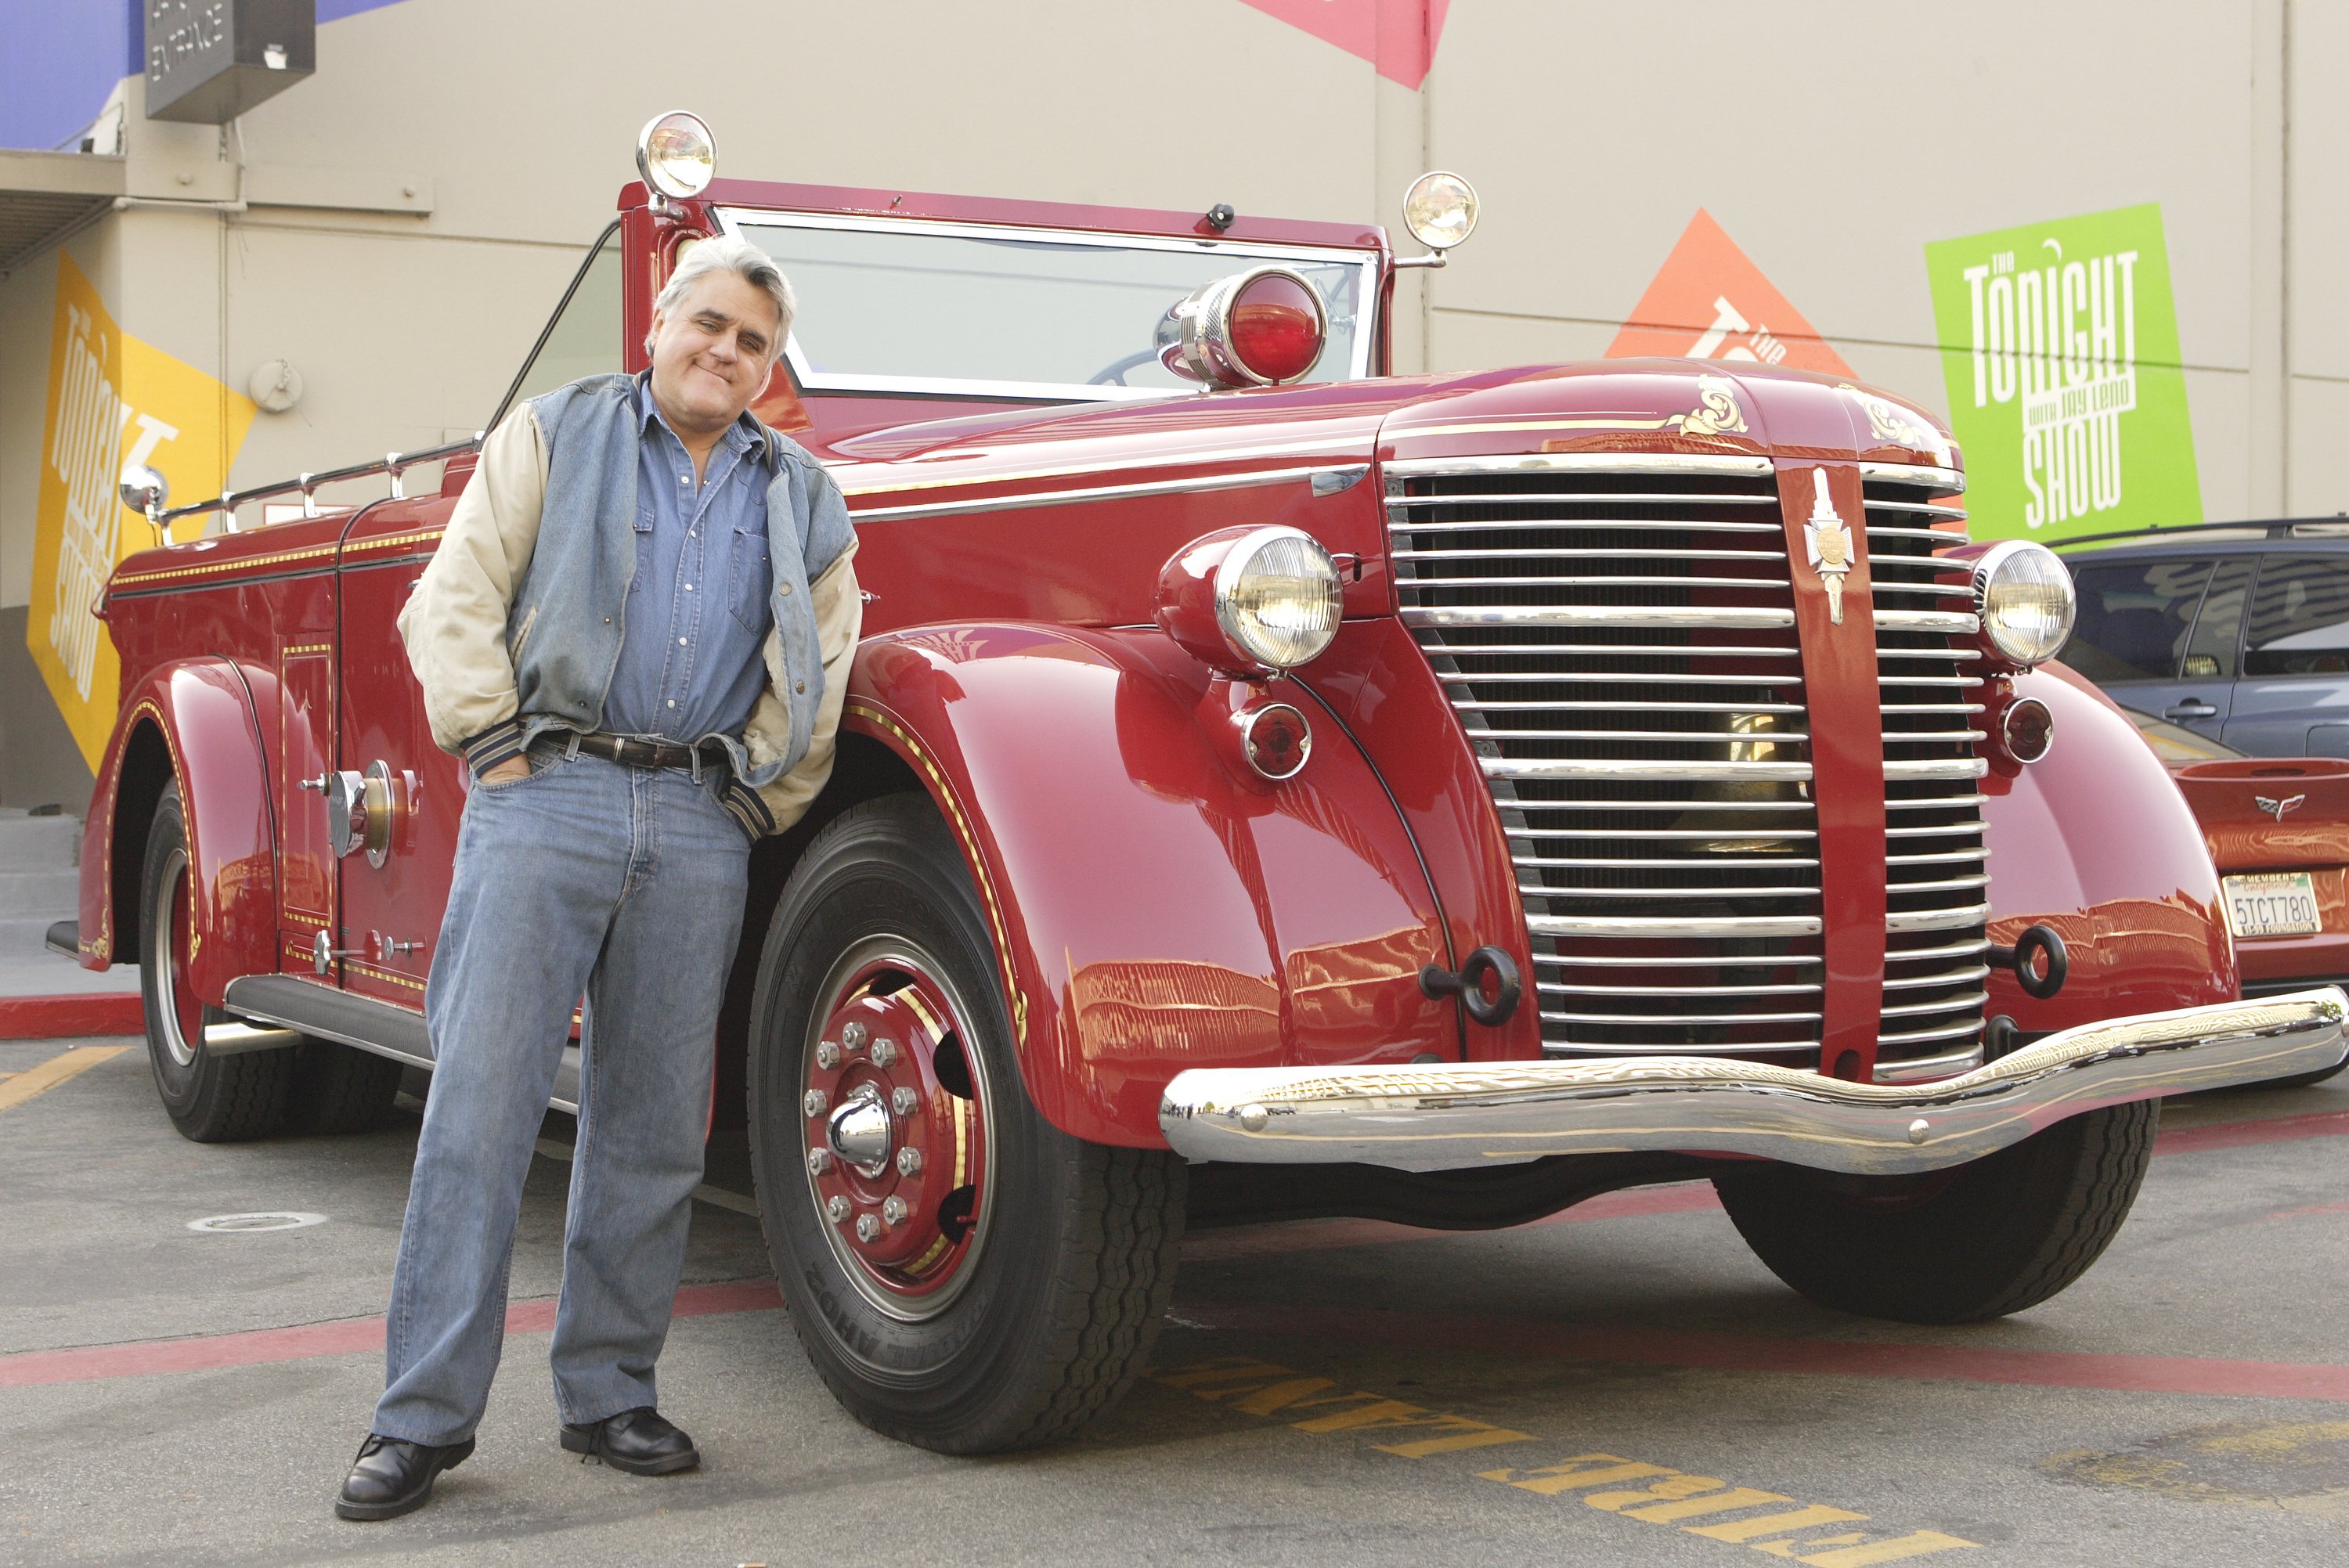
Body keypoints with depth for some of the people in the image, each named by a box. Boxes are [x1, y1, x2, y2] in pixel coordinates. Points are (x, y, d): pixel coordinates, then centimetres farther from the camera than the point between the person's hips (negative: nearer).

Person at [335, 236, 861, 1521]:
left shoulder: (799, 496, 17)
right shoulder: (555, 435, 9)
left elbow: (817, 670, 20)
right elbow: (454, 603, 3)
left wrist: (761, 805, 11)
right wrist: (498, 747, -5)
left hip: (699, 822, 3)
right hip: (549, 794, -3)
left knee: (653, 1121, 5)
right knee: (481, 1097, -7)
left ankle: (606, 1393, 15)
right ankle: (424, 1413, -3)